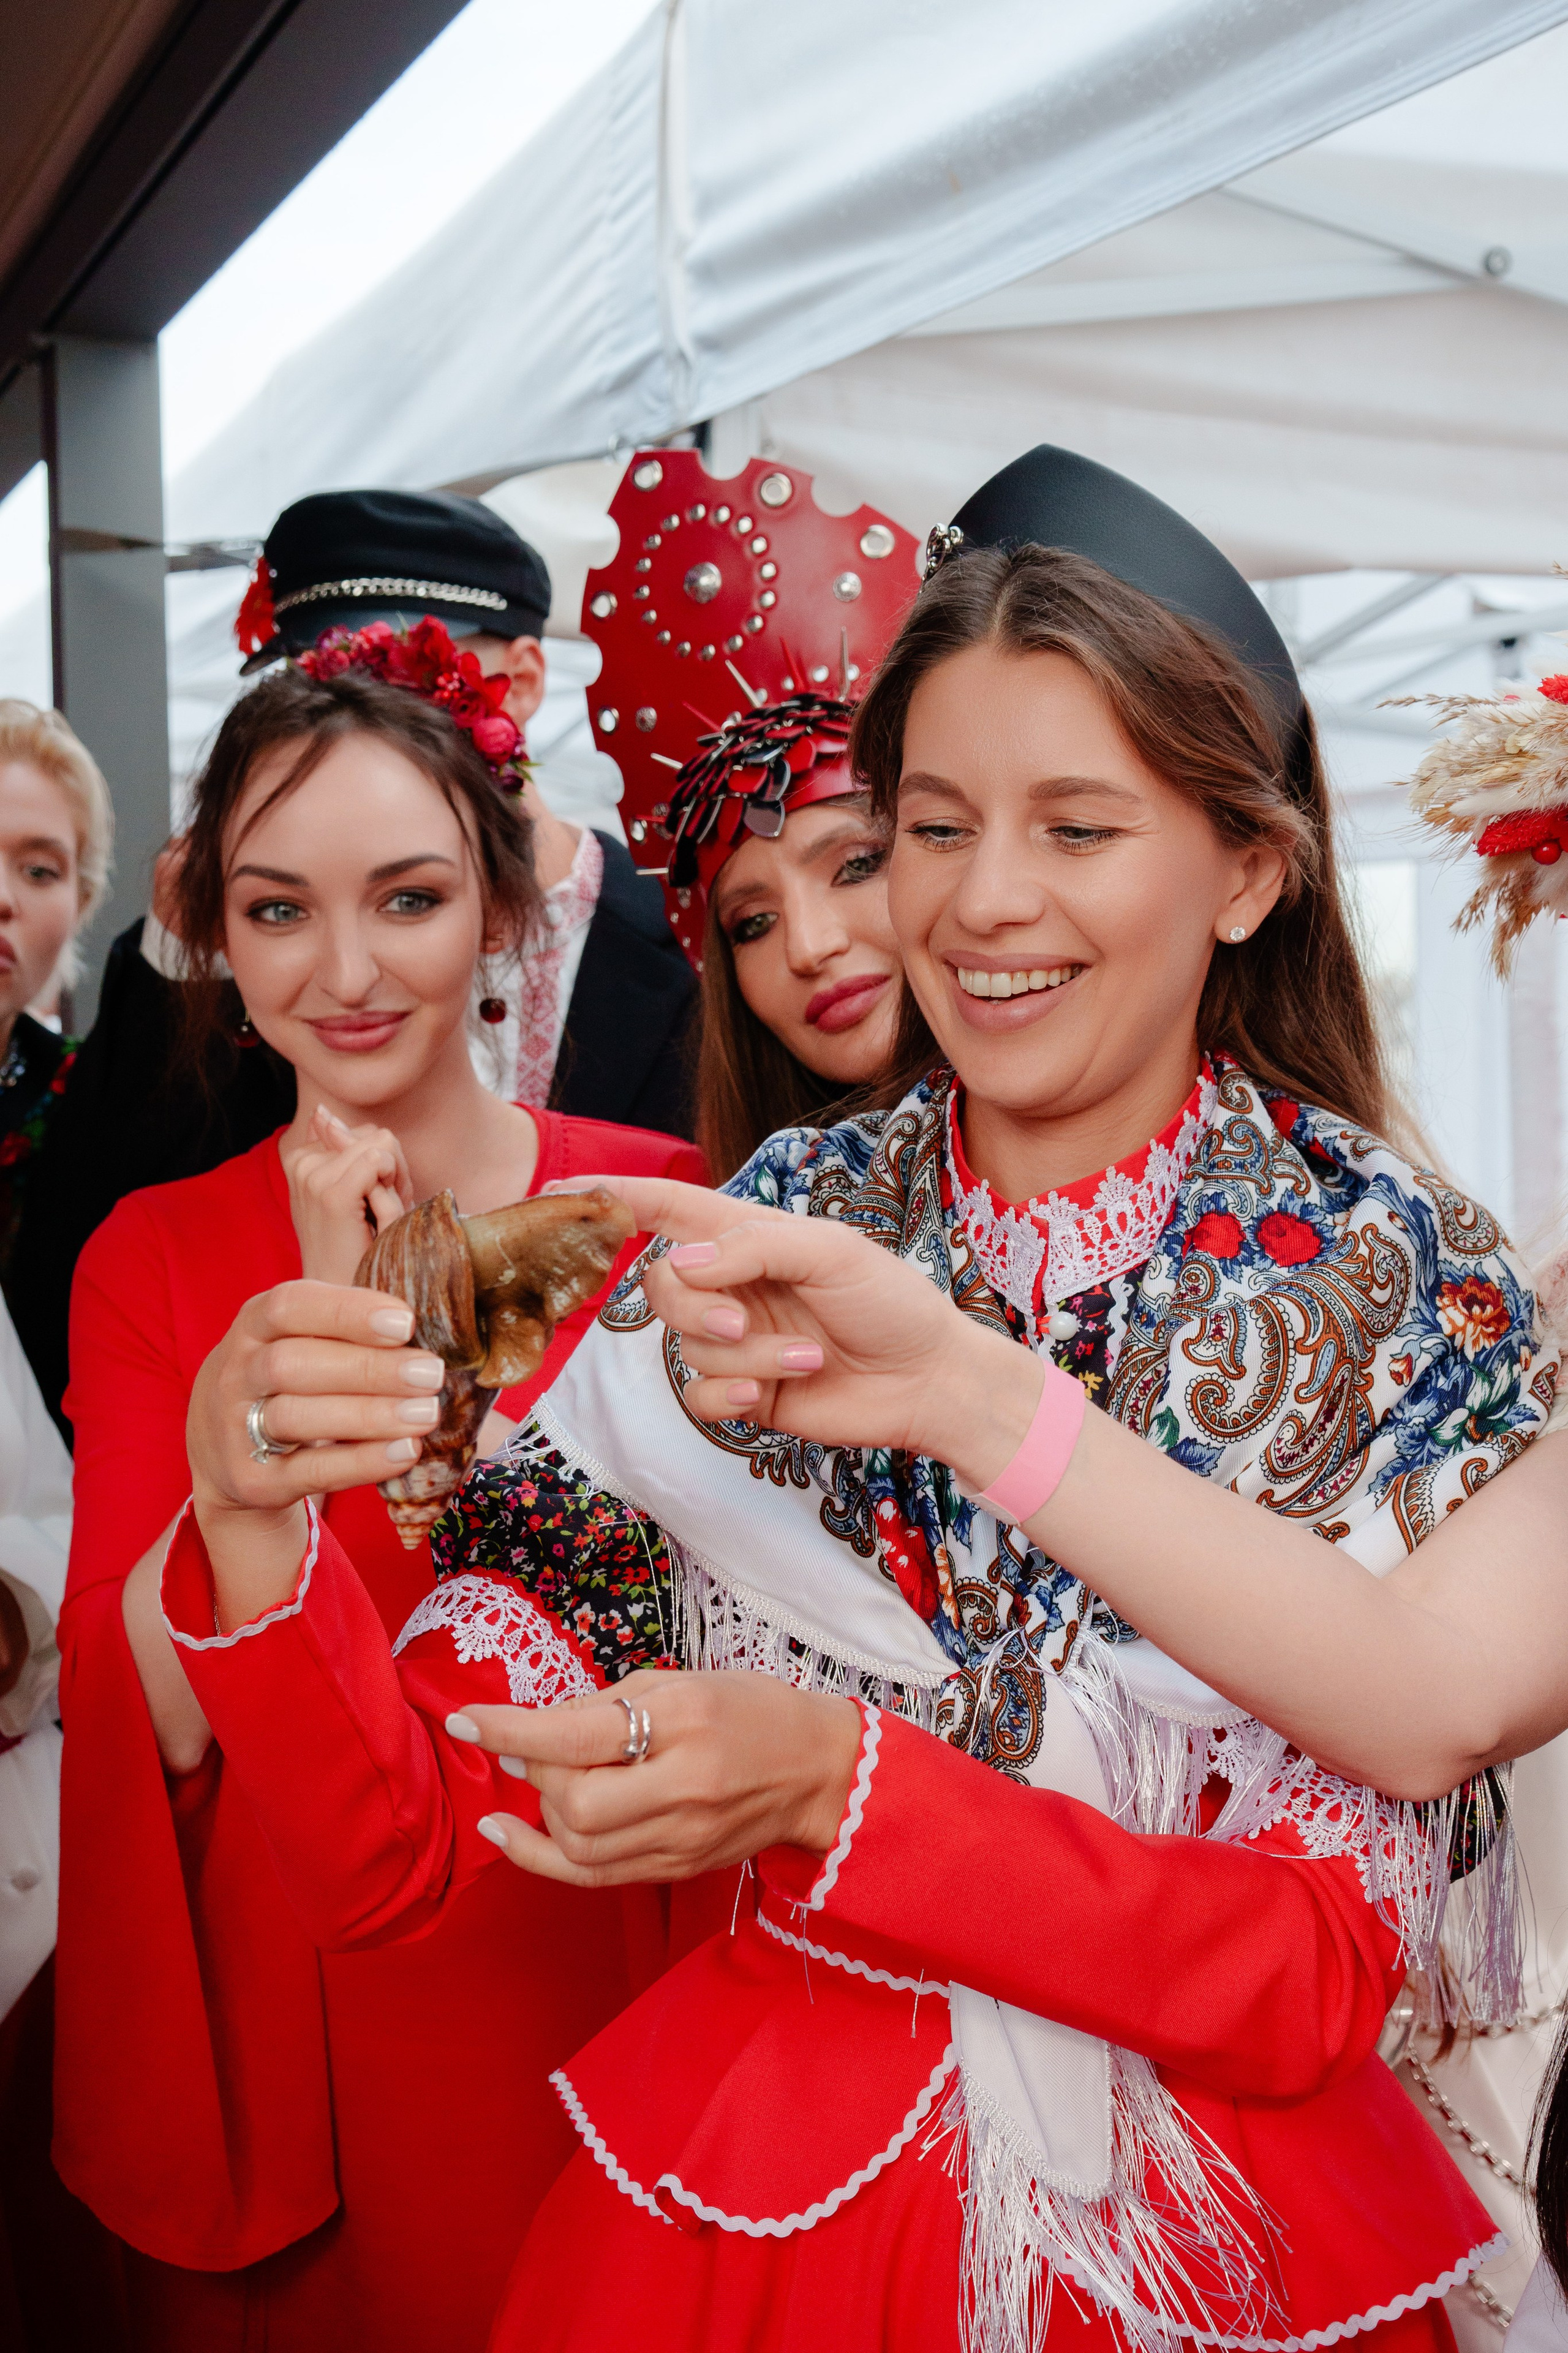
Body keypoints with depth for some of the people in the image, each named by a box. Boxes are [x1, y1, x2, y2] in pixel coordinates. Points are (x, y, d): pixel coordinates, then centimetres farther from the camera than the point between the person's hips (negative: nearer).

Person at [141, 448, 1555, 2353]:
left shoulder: (1406, 1285, -14)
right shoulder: (756, 1244, -10)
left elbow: (1324, 1984, -17)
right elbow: (394, 1854, -12)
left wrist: (835, 1788, -31)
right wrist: (252, 1533, -31)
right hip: (746, 2194, 2)